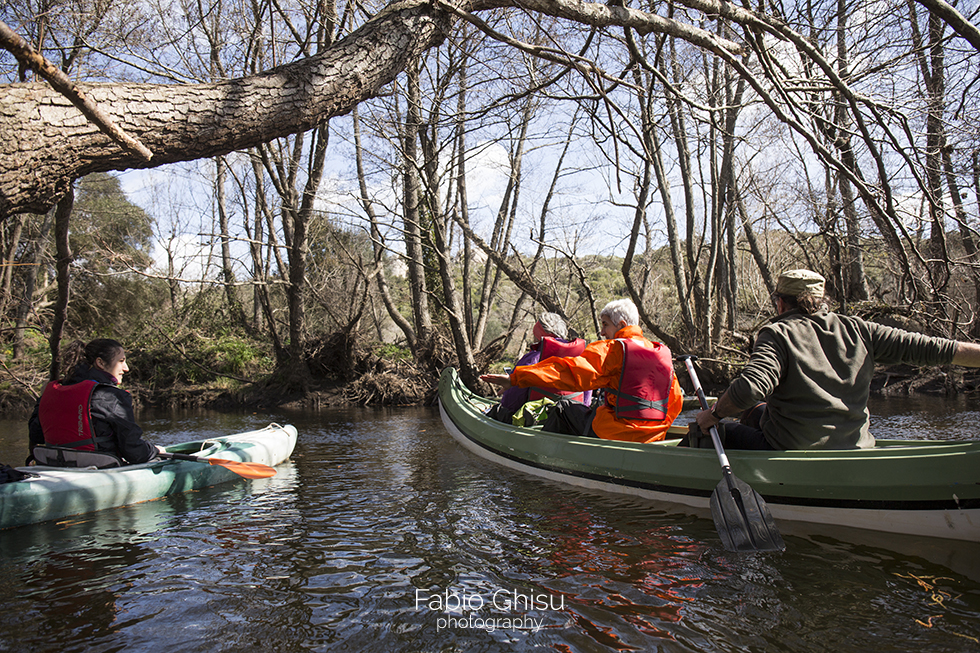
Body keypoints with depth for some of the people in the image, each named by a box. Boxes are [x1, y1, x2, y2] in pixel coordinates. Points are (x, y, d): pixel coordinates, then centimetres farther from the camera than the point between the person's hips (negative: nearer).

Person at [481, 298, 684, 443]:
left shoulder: (612, 349, -10)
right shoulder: (663, 354, 10)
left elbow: (568, 372, -18)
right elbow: (676, 401, 14)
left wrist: (516, 378, -18)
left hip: (612, 433, -7)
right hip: (653, 439, 7)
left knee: (563, 408, 15)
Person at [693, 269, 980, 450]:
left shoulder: (778, 333, -15)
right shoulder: (855, 329, 1)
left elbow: (750, 387, -30)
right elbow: (931, 349, -1)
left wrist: (713, 415, -16)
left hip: (791, 451, -7)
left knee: (710, 432, 13)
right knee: (757, 410, 29)